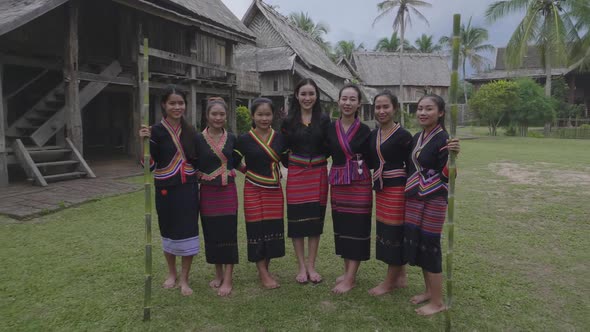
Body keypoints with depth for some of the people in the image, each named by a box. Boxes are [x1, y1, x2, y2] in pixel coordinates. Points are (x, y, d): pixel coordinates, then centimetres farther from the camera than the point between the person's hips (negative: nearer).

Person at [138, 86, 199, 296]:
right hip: (166, 188, -2)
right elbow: (150, 165, -14)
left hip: (188, 188, 3)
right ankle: (172, 273, 33)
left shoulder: (190, 131, 6)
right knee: (168, 231, 12)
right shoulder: (156, 131, -6)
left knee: (188, 231, 1)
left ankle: (184, 279, 16)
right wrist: (145, 141, -24)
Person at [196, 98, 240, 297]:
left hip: (228, 191, 1)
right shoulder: (198, 139, -3)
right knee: (212, 234, 8)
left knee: (228, 233, 0)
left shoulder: (231, 139, 4)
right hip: (208, 192, 0)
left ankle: (228, 279, 8)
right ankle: (218, 274, 26)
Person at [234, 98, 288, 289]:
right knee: (257, 230, 0)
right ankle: (263, 274, 13)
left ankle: (265, 270, 25)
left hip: (275, 190, 3)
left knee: (273, 229, 8)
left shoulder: (280, 138, 3)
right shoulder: (244, 140, -6)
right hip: (254, 190, -3)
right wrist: (250, 171, -8)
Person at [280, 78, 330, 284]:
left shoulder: (324, 120, 3)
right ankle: (301, 267, 16)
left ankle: (311, 266, 18)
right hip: (296, 174, 0)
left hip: (318, 174, 1)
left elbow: (329, 148, 6)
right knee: (297, 219, 2)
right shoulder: (288, 121, 2)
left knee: (316, 219, 5)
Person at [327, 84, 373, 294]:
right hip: (337, 183, 4)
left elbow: (371, 159, 0)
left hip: (359, 184, -3)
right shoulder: (330, 128, 3)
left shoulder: (365, 130, -3)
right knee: (341, 227, 11)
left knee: (357, 228, 0)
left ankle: (351, 278, 9)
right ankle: (347, 272, 25)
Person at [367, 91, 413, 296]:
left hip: (397, 188, -7)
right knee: (385, 232, 12)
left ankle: (390, 281, 14)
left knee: (394, 232, 1)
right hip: (381, 188, 7)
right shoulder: (373, 135, 10)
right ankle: (401, 276, 27)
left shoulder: (403, 135, -10)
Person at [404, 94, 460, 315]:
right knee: (417, 245, 15)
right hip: (413, 199, 8)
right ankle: (429, 290, 34)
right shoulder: (416, 138, 8)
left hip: (433, 202, -8)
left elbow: (446, 177, -20)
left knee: (429, 247, 1)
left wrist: (452, 156, -34)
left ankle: (437, 302, 18)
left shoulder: (443, 140, -15)